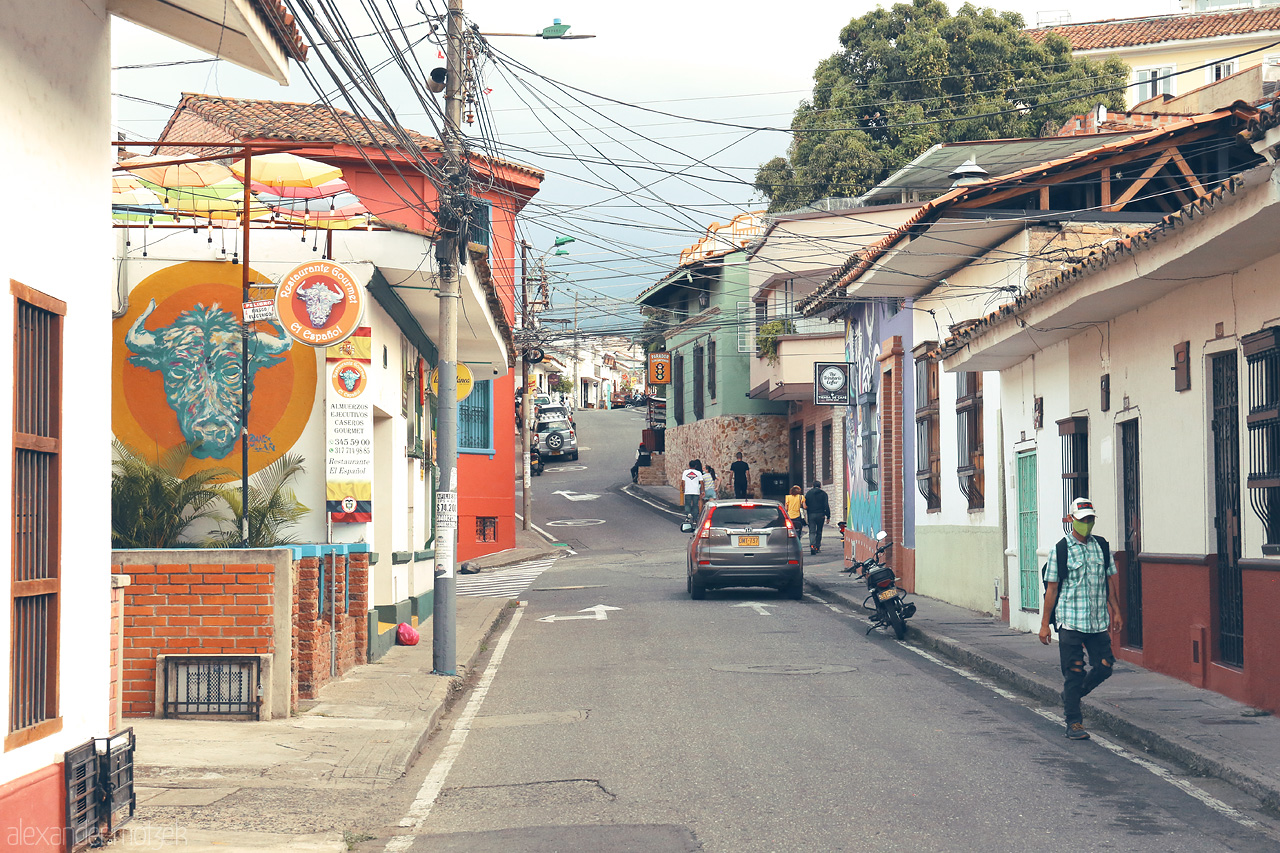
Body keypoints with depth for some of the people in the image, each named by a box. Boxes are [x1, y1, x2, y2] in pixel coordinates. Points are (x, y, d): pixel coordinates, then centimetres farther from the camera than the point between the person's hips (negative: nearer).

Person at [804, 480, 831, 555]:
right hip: (820, 515, -1)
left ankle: (812, 545, -25)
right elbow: (826, 506, -3)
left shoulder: (808, 493, 8)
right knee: (819, 532, 12)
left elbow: (805, 505, 9)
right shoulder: (823, 494, 1)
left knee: (812, 532, -3)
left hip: (811, 515, 1)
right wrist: (828, 516, 0)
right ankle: (817, 547, 14)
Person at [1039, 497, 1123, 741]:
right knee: (1074, 672, -3)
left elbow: (1111, 579, 17)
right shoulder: (1060, 550, -3)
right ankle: (1074, 722, 5)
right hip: (1071, 621, -4)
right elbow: (1051, 588, -2)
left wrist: (1115, 611, 12)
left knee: (1105, 666, 0)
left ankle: (1072, 695, 26)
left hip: (1098, 621, 4)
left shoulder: (1102, 546, 9)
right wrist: (1044, 624, -3)